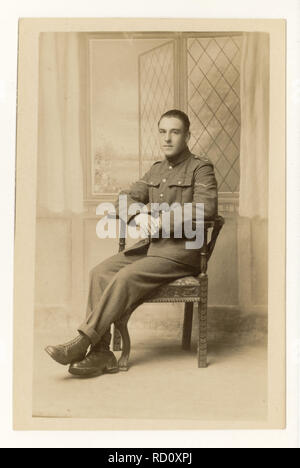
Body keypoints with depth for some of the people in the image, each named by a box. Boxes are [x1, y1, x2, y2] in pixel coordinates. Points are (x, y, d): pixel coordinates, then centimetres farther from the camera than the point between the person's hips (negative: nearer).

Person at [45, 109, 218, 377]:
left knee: (126, 277, -28)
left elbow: (207, 208, -16)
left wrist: (162, 221, -18)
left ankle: (82, 343, -23)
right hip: (150, 245, 7)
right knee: (100, 272, -17)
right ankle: (100, 354, -21)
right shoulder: (156, 170, 22)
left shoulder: (201, 168, 1)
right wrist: (139, 215, -9)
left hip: (181, 251, -7)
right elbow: (126, 199, 15)